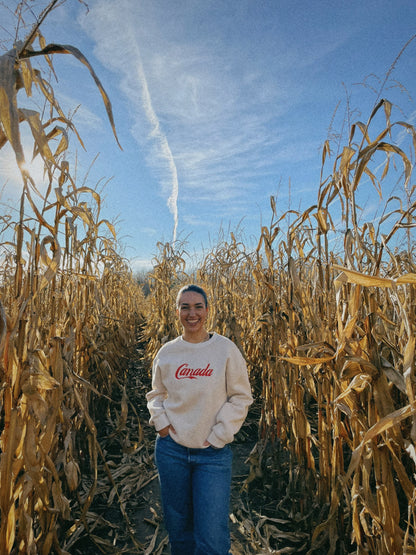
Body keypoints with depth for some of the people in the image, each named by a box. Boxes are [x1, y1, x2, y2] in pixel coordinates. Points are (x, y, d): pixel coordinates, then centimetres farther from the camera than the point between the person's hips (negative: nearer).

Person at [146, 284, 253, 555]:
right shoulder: (167, 352, -2)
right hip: (171, 449, 3)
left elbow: (241, 397, -5)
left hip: (214, 454, -2)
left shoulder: (226, 348, -10)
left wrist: (218, 436, -10)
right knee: (178, 527, 20)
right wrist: (161, 422, -3)